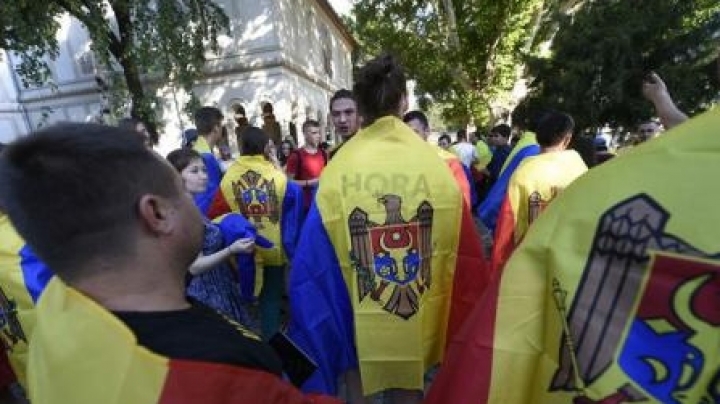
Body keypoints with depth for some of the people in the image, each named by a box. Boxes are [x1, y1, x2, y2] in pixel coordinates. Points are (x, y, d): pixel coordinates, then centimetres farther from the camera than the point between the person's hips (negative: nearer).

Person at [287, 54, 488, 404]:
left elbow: (315, 260, -9)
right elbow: (463, 254, -5)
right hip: (418, 319, 2)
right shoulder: (435, 163, -13)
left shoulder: (339, 168, -15)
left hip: (356, 320, -1)